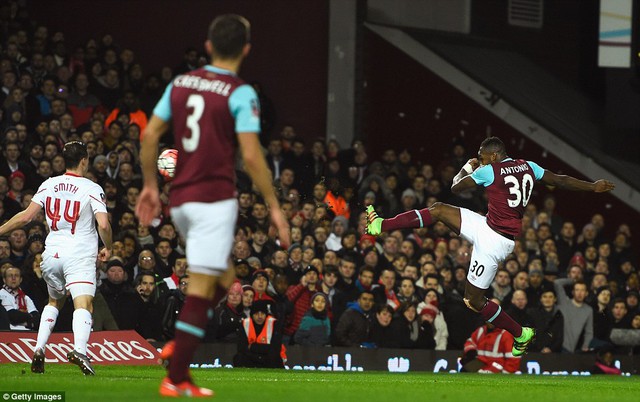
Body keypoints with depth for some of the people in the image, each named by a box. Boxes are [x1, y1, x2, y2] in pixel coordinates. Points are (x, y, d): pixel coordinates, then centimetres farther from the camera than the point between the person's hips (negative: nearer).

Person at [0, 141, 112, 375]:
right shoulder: (92, 189, -4)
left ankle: (39, 349, 11)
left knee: (54, 301, 25)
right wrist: (108, 248, 6)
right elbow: (103, 225, -12)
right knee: (83, 304, -16)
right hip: (80, 255, -5)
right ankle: (79, 350, -41)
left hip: (52, 253, 5)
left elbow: (26, 216, 3)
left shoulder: (49, 185, 7)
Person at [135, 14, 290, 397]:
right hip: (215, 199, -6)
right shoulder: (240, 94, -9)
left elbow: (149, 136, 9)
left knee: (214, 278, 26)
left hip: (180, 199, 7)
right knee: (201, 288, -5)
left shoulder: (180, 85, 8)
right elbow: (251, 156, -15)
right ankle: (176, 378, -7)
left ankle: (180, 346, 14)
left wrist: (150, 186, 19)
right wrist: (274, 207, -8)